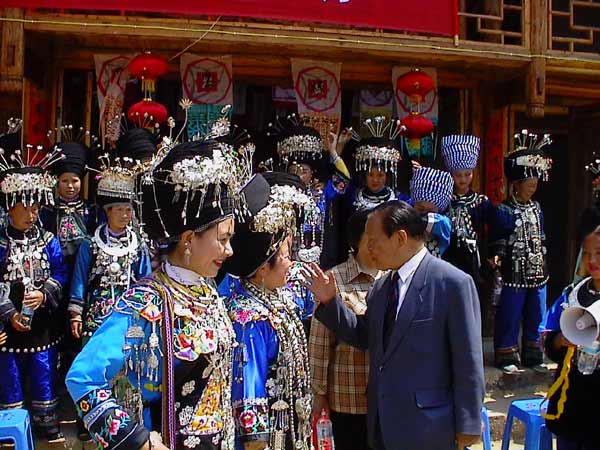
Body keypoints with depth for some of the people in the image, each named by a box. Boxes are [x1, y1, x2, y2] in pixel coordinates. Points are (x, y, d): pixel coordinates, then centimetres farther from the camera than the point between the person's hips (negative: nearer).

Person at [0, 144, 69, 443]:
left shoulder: (48, 241, 1)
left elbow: (60, 273, -1)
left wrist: (45, 295, -18)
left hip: (43, 320, 2)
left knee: (44, 374, 12)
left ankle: (46, 420, 28)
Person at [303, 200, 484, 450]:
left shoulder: (453, 283, -14)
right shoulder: (381, 286, 7)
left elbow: (468, 363, -13)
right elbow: (364, 336, 12)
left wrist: (467, 426, -10)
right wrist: (330, 301, 1)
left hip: (426, 428, -6)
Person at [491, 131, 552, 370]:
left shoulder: (536, 209, 10)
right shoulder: (503, 210, -9)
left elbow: (541, 237, 18)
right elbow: (498, 241, -9)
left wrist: (544, 262, 18)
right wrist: (498, 256, -26)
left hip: (537, 272, 6)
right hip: (514, 273, -6)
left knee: (536, 316, 14)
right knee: (510, 317, 1)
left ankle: (533, 356, 27)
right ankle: (507, 357, 13)